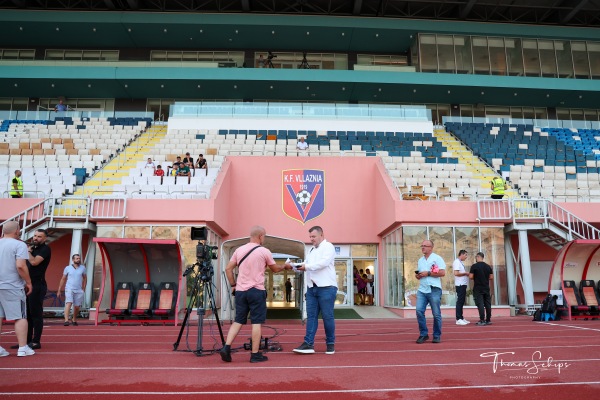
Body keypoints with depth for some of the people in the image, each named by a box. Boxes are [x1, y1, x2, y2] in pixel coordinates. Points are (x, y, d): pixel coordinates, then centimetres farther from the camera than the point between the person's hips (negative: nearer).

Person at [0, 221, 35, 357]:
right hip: (12, 286, -6)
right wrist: (28, 282, -8)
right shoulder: (19, 245, -10)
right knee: (20, 317, 2)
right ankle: (23, 348, 2)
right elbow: (20, 266, -19)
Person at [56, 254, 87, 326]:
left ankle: (74, 320, 27)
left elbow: (85, 278, 14)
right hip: (69, 289, -2)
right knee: (68, 303, -20)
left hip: (79, 290, 2)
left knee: (77, 307, 7)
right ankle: (66, 320, -25)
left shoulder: (83, 268, 5)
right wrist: (59, 290, 6)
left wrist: (83, 288, 6)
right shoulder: (67, 268, 1)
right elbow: (63, 279, 7)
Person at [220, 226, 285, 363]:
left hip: (240, 291, 5)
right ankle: (255, 354, 7)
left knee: (238, 321, 12)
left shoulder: (239, 250, 8)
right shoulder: (264, 251, -5)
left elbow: (228, 268, 9)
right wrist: (284, 266, 28)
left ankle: (226, 348, 3)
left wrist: (233, 285, 16)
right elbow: (275, 269, 9)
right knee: (257, 322, 3)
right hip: (257, 291, -5)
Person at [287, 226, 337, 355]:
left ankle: (330, 344, 14)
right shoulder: (311, 250, 20)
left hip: (326, 287, -7)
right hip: (312, 288, 7)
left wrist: (306, 266, -15)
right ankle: (308, 344, 4)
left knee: (327, 316, 1)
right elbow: (305, 266, 13)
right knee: (311, 316, 3)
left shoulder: (328, 246, -2)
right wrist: (293, 266, -5)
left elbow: (324, 262, -17)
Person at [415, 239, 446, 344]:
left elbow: (442, 273, -11)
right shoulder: (420, 260, 18)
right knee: (419, 311, -6)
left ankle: (437, 336, 15)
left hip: (434, 290, -5)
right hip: (422, 290, 5)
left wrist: (428, 273, -13)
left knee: (436, 314, 2)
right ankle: (423, 334, 6)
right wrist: (418, 275, 2)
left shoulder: (437, 258, -2)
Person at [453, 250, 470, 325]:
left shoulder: (461, 262, 18)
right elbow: (456, 273, -22)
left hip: (463, 284, 10)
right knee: (460, 301, -7)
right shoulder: (457, 262, -12)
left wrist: (466, 274, 7)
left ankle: (461, 318, 19)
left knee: (462, 301, 13)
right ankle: (458, 319, -5)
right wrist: (465, 273, -12)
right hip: (460, 284, -10)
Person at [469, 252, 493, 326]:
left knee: (480, 304, -6)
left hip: (478, 289, -5)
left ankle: (482, 320, -9)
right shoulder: (488, 266, 7)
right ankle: (488, 320, 16)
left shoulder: (474, 266, -10)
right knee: (487, 304, 10)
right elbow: (491, 277, 8)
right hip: (486, 288, 5)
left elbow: (471, 277, -13)